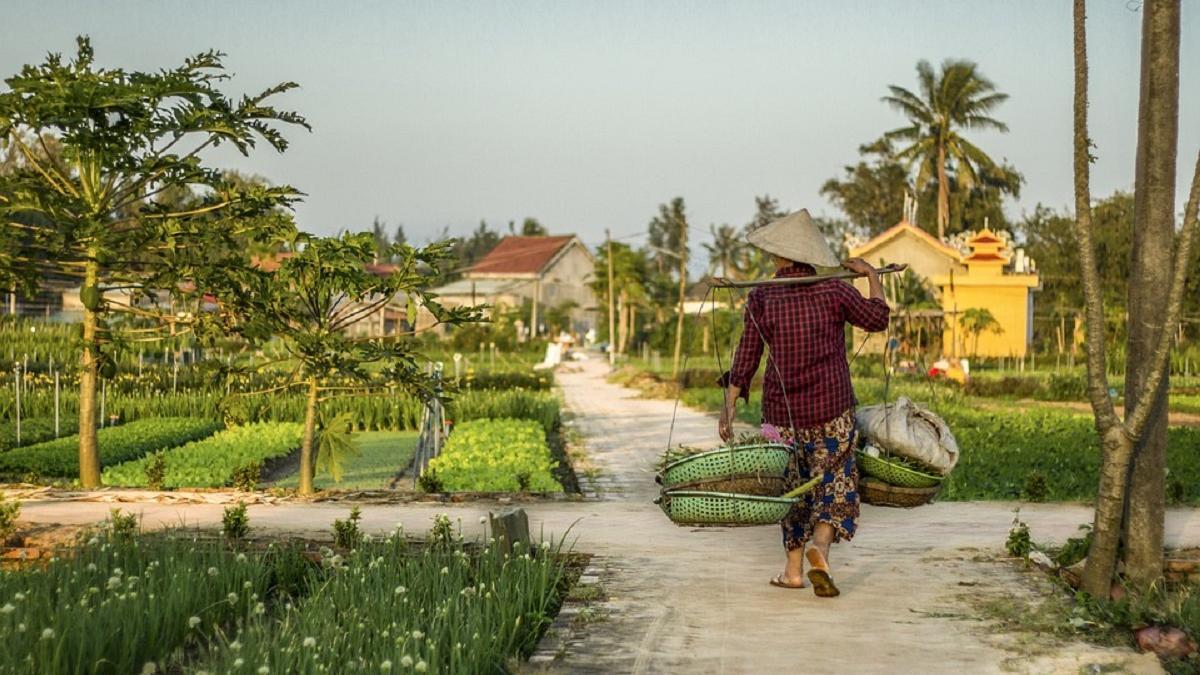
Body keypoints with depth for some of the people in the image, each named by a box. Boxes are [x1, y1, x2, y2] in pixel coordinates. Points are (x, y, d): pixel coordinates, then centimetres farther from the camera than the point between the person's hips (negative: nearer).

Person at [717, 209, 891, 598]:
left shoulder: (761, 298, -6)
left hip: (782, 411, 1)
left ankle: (793, 569, 18)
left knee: (793, 486, 15)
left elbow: (746, 359, -5)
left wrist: (729, 407, 0)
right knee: (834, 484, 7)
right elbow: (878, 318, 10)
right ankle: (820, 548, -19)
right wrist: (871, 275, 23)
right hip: (832, 410, -1)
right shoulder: (834, 291, -5)